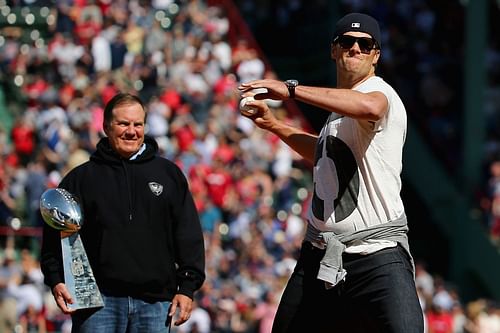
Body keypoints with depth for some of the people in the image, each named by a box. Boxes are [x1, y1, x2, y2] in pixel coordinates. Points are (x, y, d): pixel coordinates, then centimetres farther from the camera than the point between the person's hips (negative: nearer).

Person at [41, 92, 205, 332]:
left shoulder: (169, 174, 13)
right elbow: (56, 234, 8)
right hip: (98, 301, -1)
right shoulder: (82, 178, 10)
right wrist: (57, 281, -6)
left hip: (154, 303, 1)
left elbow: (189, 234, 11)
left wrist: (187, 287, 3)